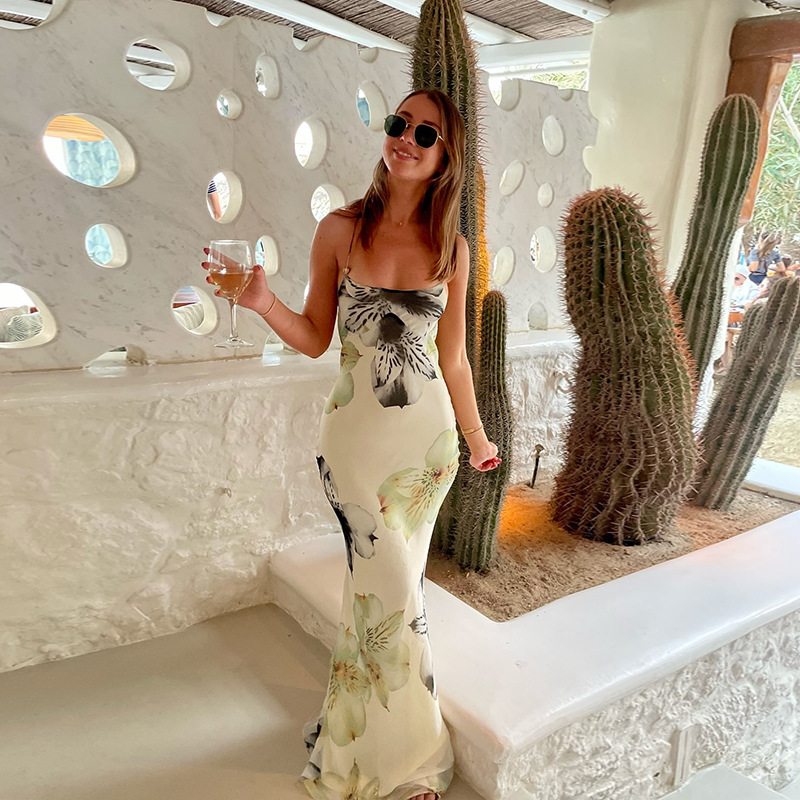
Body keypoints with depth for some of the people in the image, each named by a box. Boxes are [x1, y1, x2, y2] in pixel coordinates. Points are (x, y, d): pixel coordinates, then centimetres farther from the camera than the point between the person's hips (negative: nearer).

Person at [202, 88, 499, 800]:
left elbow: (453, 358, 9)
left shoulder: (452, 248, 2)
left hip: (427, 434, 2)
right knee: (395, 591, 1)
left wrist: (475, 437, 16)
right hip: (356, 434, -2)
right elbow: (314, 339, 1)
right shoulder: (341, 229, -3)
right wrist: (264, 302, -17)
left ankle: (358, 741, 39)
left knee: (378, 582, 14)